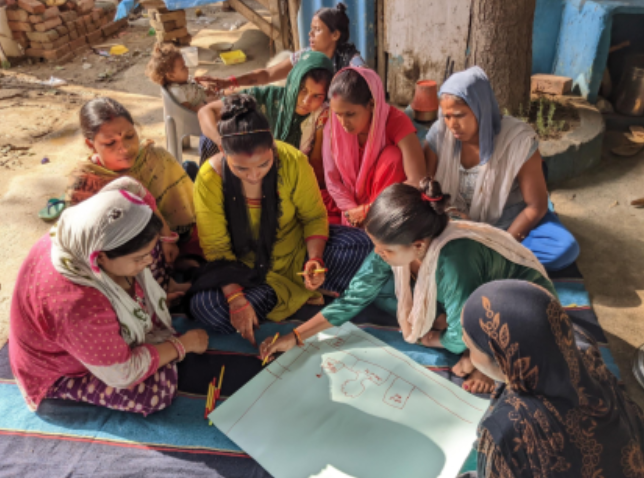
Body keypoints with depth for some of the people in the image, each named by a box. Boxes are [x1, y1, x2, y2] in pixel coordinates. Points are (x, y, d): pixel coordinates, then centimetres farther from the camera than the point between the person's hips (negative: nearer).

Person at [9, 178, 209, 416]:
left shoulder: (84, 237, -24)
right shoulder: (78, 306, -44)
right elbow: (122, 374, -28)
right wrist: (184, 344, -19)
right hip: (61, 376, -7)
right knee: (159, 390, -19)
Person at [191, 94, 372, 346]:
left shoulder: (293, 162, -20)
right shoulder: (210, 178, -21)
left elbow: (314, 216, -7)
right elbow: (216, 248, -14)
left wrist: (315, 259, -25)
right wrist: (236, 298, -27)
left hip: (296, 252, 0)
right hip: (244, 268, 1)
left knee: (359, 243, -22)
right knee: (204, 306, -29)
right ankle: (301, 292, -13)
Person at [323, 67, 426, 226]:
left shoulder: (396, 122, -21)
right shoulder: (333, 126, -12)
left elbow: (417, 181, -30)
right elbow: (332, 179, -10)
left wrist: (368, 210, -26)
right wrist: (352, 211, -22)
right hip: (347, 201, 2)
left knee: (393, 155, -27)